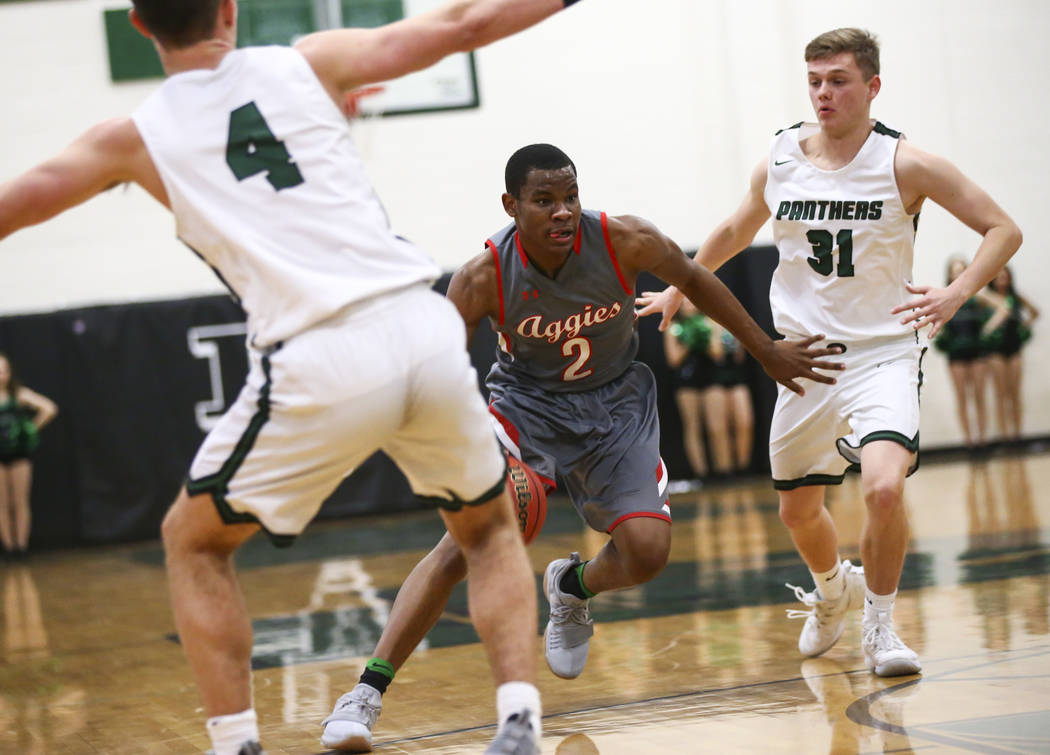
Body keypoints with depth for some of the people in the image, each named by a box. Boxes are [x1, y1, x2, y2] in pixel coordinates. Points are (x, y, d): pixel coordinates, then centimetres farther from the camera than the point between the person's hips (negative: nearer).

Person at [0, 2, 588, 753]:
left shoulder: (135, 138, 11)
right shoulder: (310, 63, 13)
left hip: (320, 365, -2)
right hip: (425, 327, 2)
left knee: (193, 543, 22)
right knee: (490, 529, 27)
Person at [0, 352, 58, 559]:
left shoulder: (19, 394, 0)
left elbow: (49, 409, 1)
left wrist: (32, 428, 0)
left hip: (20, 454, 0)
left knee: (21, 503, 1)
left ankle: (21, 544, 5)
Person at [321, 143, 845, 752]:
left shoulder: (625, 241, -21)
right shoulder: (483, 279, -24)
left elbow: (693, 280, -1)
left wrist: (766, 351, 8)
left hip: (615, 405, 2)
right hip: (525, 404, -2)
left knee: (648, 551, -13)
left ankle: (573, 588, 25)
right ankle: (368, 691, -20)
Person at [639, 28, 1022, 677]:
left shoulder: (904, 165, -11)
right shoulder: (780, 162, 1)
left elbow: (1003, 230, -8)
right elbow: (735, 232, 21)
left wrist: (954, 295, -22)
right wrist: (679, 288, 28)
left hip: (882, 354, -4)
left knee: (885, 487, -26)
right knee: (798, 509, 14)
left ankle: (880, 627, -2)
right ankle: (833, 590, 48)